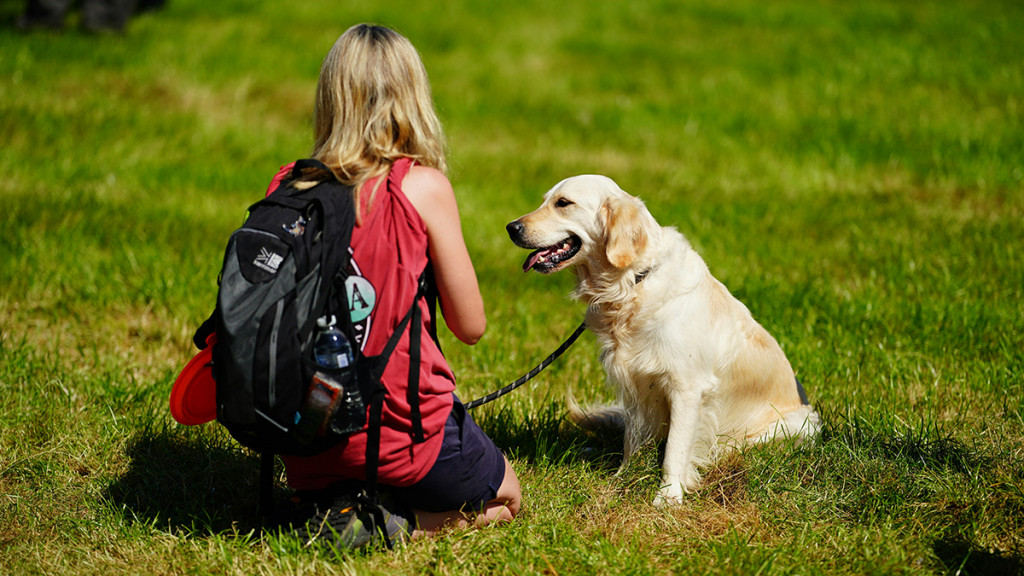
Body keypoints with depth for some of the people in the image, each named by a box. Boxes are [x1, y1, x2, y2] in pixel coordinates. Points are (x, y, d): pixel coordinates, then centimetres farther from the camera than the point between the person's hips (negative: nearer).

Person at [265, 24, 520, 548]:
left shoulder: (286, 187, -2)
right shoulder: (423, 186, -12)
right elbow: (471, 327, -3)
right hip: (405, 439, -5)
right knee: (504, 498, 25)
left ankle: (329, 509, 5)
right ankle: (390, 521, -2)